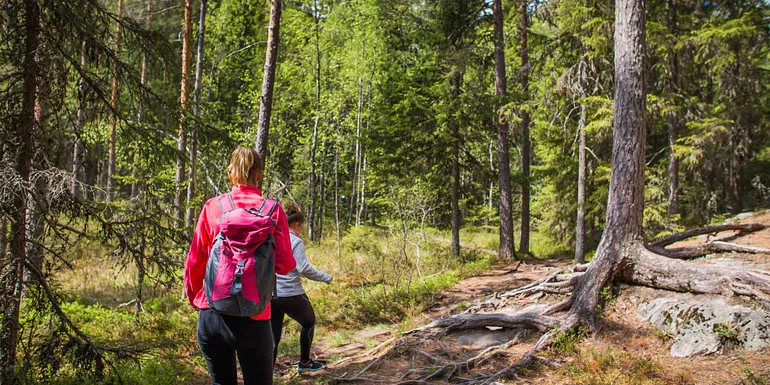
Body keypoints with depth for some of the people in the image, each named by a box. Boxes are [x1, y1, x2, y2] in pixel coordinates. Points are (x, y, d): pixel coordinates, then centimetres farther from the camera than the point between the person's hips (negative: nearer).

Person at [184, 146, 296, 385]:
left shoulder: (213, 207, 0)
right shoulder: (272, 210, -3)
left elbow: (194, 263, 3)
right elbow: (284, 265, -6)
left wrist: (194, 299, 19)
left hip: (211, 315, 2)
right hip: (252, 319, -2)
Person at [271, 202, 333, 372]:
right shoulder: (295, 241, -10)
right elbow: (304, 268, -17)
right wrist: (326, 277, -6)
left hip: (269, 295, 5)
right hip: (291, 295, -5)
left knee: (273, 337, 11)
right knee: (308, 322, 23)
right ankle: (304, 363, 34)